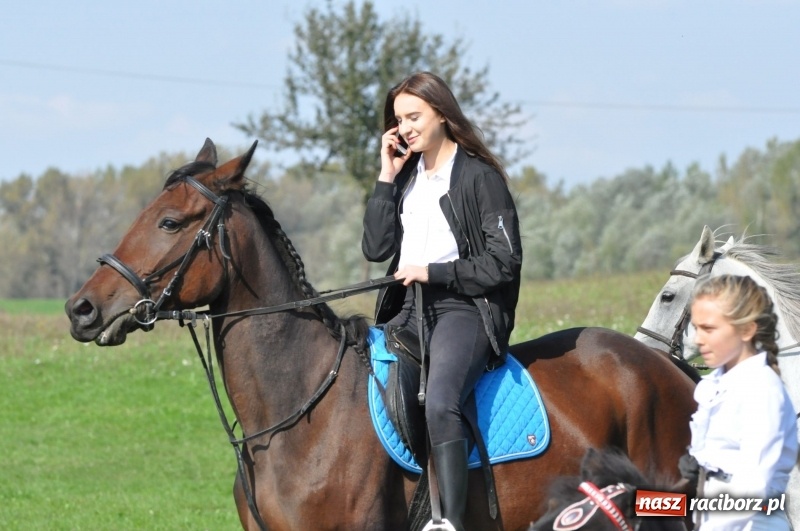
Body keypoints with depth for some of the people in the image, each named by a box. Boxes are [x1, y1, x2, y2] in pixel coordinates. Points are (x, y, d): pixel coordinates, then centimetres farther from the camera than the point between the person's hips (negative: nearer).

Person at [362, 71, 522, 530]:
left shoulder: (479, 177, -3)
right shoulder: (405, 176, 15)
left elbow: (503, 263, -8)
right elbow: (376, 249, 6)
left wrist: (432, 272, -12)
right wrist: (387, 178, 2)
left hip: (465, 308, -8)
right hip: (410, 309, 8)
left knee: (439, 403, -32)